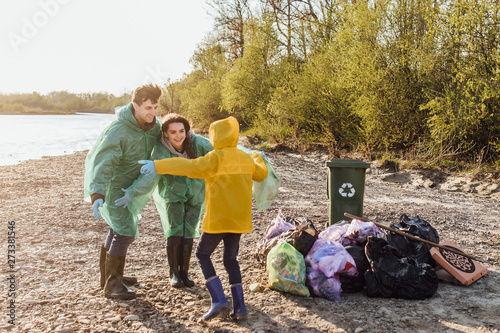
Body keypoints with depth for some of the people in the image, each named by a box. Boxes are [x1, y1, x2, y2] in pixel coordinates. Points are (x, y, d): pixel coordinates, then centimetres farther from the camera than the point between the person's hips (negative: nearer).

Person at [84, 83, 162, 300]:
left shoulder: (154, 125, -8)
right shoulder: (118, 132, -31)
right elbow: (102, 164, -37)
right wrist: (97, 196, -49)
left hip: (127, 184, 8)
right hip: (110, 185, -8)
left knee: (121, 227, 18)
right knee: (125, 231, -15)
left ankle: (110, 275, 35)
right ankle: (112, 284, -6)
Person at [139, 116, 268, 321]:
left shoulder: (216, 157, -12)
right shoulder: (245, 158, 8)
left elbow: (190, 167, -23)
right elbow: (261, 174, 24)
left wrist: (158, 165, -22)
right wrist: (258, 158, 45)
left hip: (218, 218, -6)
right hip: (239, 218, 7)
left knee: (202, 254, 11)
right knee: (230, 259, 18)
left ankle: (218, 299, -3)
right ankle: (239, 306, 14)